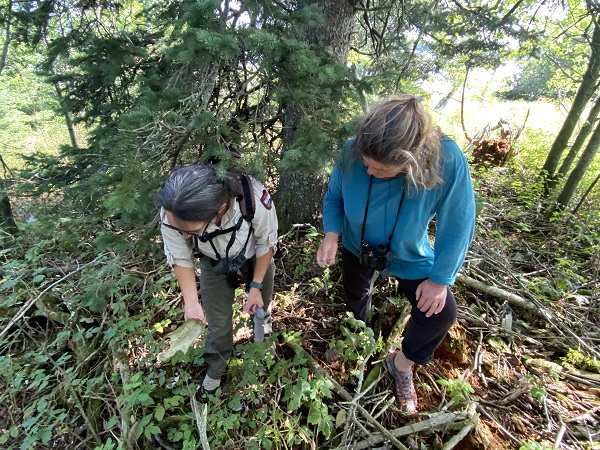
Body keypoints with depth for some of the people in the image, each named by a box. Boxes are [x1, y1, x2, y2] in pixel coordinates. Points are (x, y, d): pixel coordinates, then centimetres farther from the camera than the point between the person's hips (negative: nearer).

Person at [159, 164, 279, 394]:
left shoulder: (256, 200, -44)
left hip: (255, 255, 0)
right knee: (217, 320, 9)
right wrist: (191, 302, -26)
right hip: (214, 262, 1)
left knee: (260, 302, 25)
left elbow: (266, 244, -22)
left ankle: (262, 317, 64)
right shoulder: (171, 215, -37)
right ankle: (215, 369, 41)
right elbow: (180, 259, -16)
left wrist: (256, 286, -17)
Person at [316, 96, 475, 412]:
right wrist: (331, 234, -30)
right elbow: (333, 196, -13)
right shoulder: (352, 152, -32)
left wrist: (440, 279, -17)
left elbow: (457, 227, -23)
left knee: (440, 312, -10)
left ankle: (402, 364, 23)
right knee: (355, 297, 23)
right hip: (358, 247, 2)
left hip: (409, 256, -1)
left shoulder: (448, 163, -38)